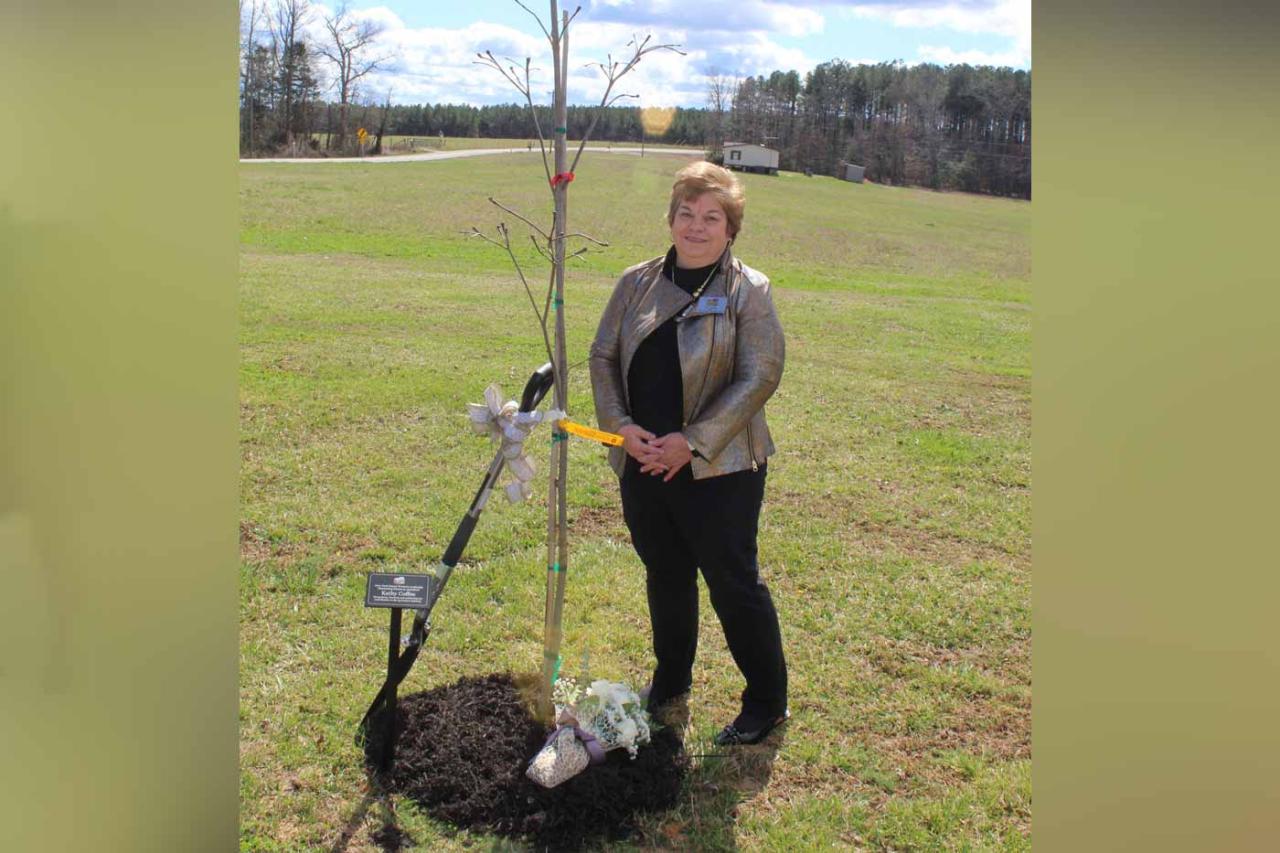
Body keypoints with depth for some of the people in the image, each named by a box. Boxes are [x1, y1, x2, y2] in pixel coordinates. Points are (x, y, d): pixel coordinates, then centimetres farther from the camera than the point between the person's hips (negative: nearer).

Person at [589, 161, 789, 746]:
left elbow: (759, 377, -13)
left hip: (719, 468, -4)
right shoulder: (637, 283, 7)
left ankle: (767, 700, 22)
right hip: (643, 462, 5)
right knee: (665, 577, 20)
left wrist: (692, 441, -18)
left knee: (733, 583, 4)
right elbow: (603, 356, 8)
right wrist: (621, 426, -9)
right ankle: (671, 678, 41)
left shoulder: (749, 290, -6)